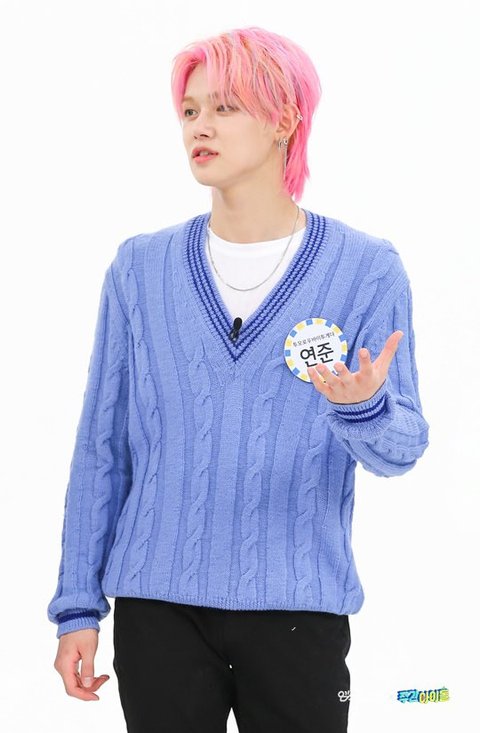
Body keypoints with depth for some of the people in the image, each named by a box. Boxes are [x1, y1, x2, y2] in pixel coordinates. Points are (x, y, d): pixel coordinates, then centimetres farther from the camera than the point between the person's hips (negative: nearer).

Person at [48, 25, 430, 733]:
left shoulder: (367, 269, -2)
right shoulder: (142, 267, 3)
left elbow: (402, 448, -5)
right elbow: (102, 448, 5)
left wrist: (362, 406, -29)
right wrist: (78, 607, 3)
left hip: (299, 608, -1)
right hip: (157, 607, 1)